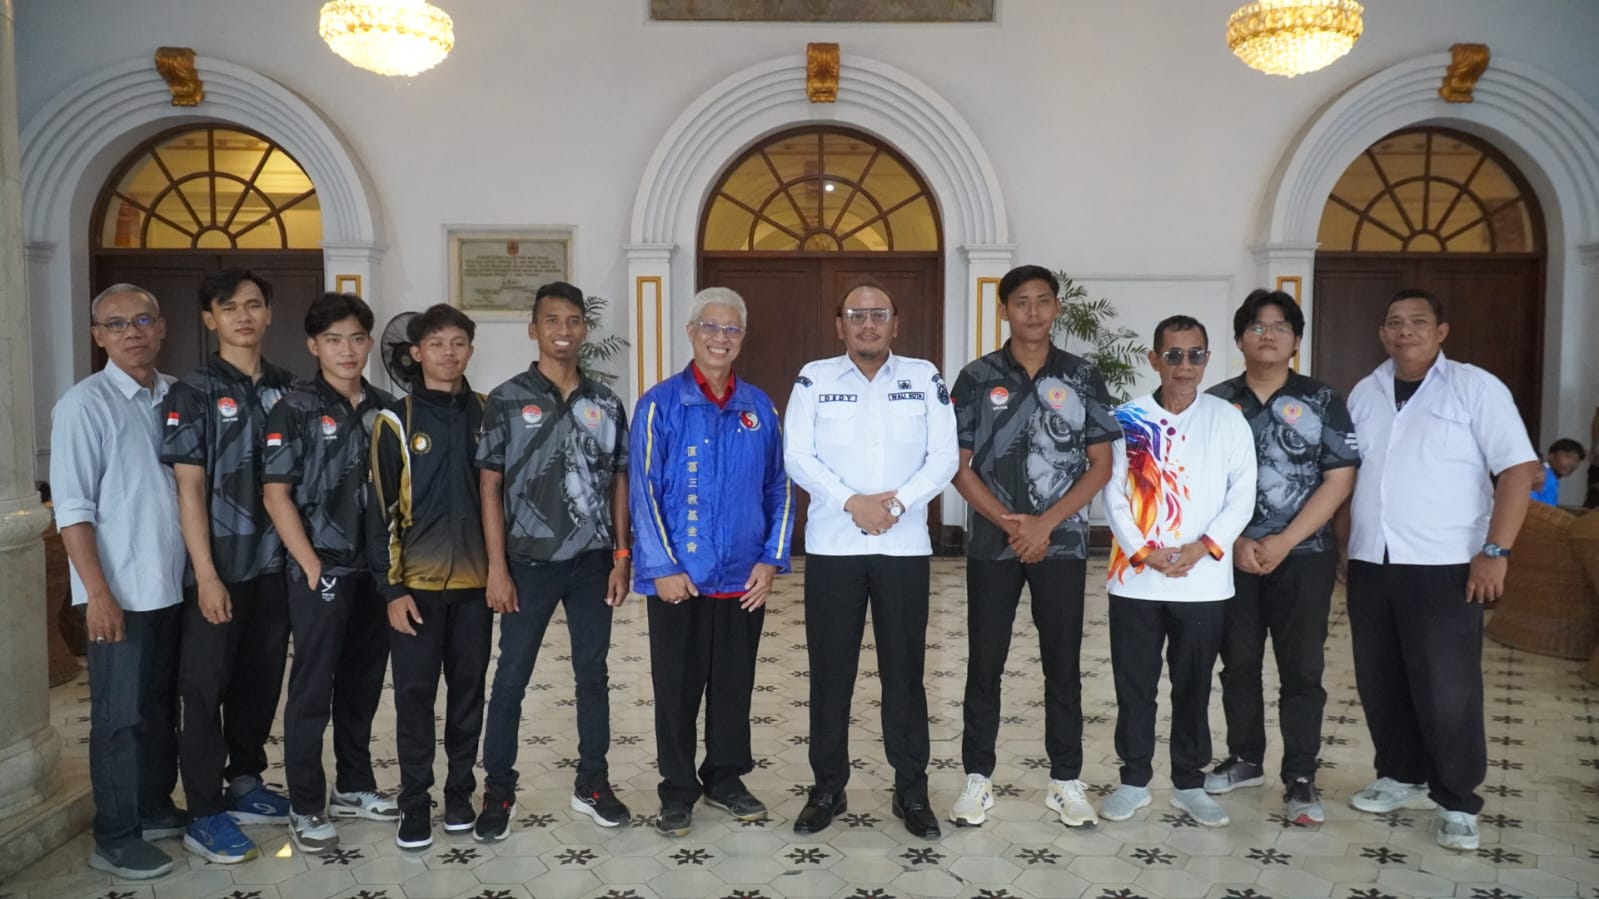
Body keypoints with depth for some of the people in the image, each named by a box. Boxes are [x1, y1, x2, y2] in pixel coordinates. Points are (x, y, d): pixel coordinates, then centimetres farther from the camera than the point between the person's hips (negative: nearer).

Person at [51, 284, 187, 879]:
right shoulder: (84, 404, -10)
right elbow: (72, 509, -13)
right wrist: (99, 594, -17)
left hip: (173, 585, 6)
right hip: (121, 593, -6)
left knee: (162, 706, 17)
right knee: (121, 715, 3)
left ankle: (155, 809, 32)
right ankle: (115, 840, 16)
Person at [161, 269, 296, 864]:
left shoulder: (287, 390, 7)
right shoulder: (192, 394, -5)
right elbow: (189, 490, -9)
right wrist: (207, 575, -14)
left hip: (276, 563, 4)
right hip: (219, 567, -4)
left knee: (261, 679, 13)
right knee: (204, 687, 3)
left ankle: (245, 784, 30)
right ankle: (204, 815, 12)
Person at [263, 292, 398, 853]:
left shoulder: (385, 408, 7)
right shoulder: (296, 410, -6)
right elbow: (277, 496, -9)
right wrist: (314, 568, -13)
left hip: (376, 570, 5)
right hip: (322, 572, -5)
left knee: (363, 684, 13)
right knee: (312, 691, 2)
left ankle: (353, 787, 28)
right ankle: (305, 808, 14)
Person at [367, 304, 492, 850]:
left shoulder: (486, 415, 6)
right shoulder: (396, 420, -2)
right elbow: (381, 511, -4)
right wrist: (391, 588, -8)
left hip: (475, 582, 3)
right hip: (417, 583, -2)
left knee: (468, 693, 10)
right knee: (415, 697, 4)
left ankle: (460, 793, 24)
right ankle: (415, 804, 17)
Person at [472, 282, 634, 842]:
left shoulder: (605, 403, 6)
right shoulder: (507, 400, -2)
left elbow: (619, 482, 8)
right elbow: (490, 486, -4)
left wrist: (622, 557, 1)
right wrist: (497, 567, -9)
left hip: (593, 561, 3)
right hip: (530, 561, -2)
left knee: (593, 674, 10)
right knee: (512, 676, 5)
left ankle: (592, 783, 24)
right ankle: (498, 789, 19)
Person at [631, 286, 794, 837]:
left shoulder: (759, 408, 6)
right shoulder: (661, 404, -5)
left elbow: (780, 489, 9)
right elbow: (644, 490, -8)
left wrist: (772, 560, 0)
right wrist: (663, 567, -13)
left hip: (744, 579, 3)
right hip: (679, 578, -3)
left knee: (734, 685, 14)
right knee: (677, 688, 8)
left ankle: (726, 780, 31)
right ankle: (678, 792, 23)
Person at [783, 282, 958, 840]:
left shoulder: (924, 378, 5)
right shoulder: (814, 379, 3)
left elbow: (944, 456, -1)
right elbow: (797, 456, -4)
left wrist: (898, 502, -15)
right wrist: (852, 502, -16)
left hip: (905, 547, 0)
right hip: (832, 546, 0)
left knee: (905, 671, 6)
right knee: (830, 672, 6)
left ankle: (912, 791, 19)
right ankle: (828, 788, 20)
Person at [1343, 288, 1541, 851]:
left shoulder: (1476, 388, -4)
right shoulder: (1365, 394, 11)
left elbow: (1518, 470, -9)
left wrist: (1495, 552, -16)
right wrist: (1349, 547, 11)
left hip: (1445, 568, -5)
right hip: (1370, 566, 5)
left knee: (1447, 689, -1)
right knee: (1381, 684, 11)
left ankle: (1457, 803, 14)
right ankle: (1402, 777, 28)